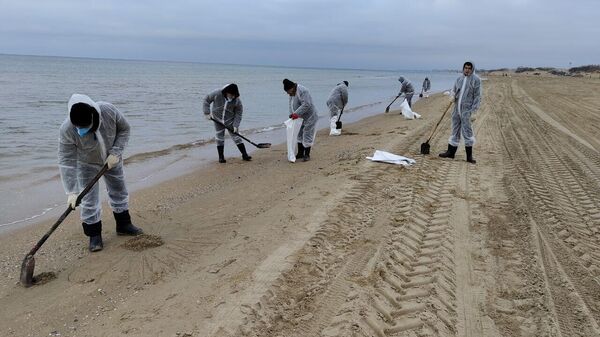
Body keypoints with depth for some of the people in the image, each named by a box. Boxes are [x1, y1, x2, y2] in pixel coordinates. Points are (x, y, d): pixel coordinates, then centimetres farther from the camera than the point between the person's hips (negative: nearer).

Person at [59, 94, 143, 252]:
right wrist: (71, 192, -34)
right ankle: (94, 235, 14)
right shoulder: (67, 130, -34)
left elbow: (124, 129, -13)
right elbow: (66, 162, -31)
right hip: (86, 165, -2)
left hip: (111, 160, 3)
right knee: (89, 200, -4)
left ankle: (123, 224, 33)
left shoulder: (109, 111, -32)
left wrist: (116, 153, -23)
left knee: (119, 192, 14)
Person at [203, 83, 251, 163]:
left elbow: (238, 113, -10)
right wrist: (207, 113, -13)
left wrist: (236, 125, -18)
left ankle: (244, 155, 5)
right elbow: (206, 100, -7)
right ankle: (221, 157, 15)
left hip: (230, 121, 0)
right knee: (219, 137, 3)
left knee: (236, 136, -2)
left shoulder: (237, 100, -19)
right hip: (218, 120, 0)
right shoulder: (217, 94, -21)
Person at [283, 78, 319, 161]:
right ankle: (300, 153, 24)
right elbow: (291, 104, 12)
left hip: (310, 117, -10)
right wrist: (291, 114, -4)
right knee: (300, 135, 14)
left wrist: (296, 113, -31)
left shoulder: (302, 91, -23)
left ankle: (307, 155, 5)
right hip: (304, 117, 10)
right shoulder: (292, 93, 7)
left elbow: (306, 105, -31)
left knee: (307, 136, -5)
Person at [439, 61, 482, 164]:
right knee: (455, 131, 13)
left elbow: (477, 97, -7)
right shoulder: (459, 79, 12)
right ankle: (451, 152, 22)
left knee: (467, 131, -7)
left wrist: (473, 112, -14)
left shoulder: (476, 79, -5)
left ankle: (469, 155, 0)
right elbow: (453, 90, 21)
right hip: (457, 109, 6)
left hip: (467, 110, -6)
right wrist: (452, 96, -5)